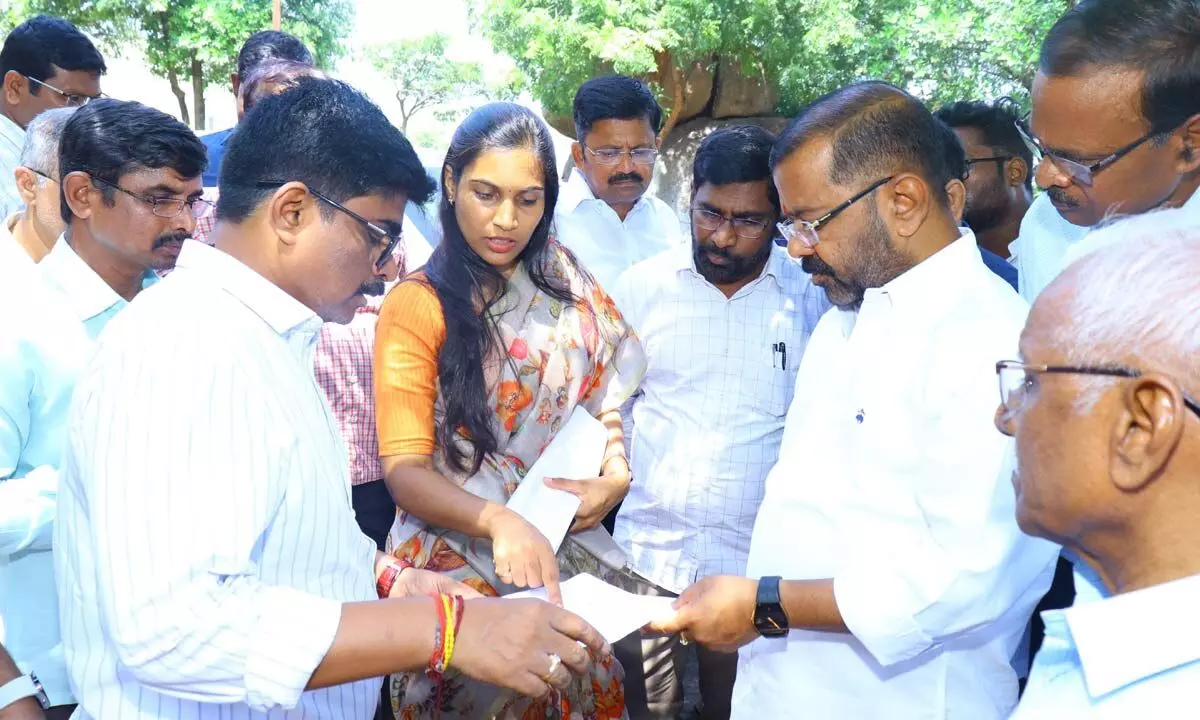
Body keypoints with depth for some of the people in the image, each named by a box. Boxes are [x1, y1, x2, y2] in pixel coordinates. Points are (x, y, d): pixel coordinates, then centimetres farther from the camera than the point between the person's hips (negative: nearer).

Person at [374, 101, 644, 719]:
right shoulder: (418, 306, -12)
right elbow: (405, 470, -16)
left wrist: (615, 475, -8)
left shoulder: (563, 280, 1)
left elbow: (601, 389, 11)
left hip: (567, 553, 4)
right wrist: (500, 521, -33)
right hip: (462, 562, -4)